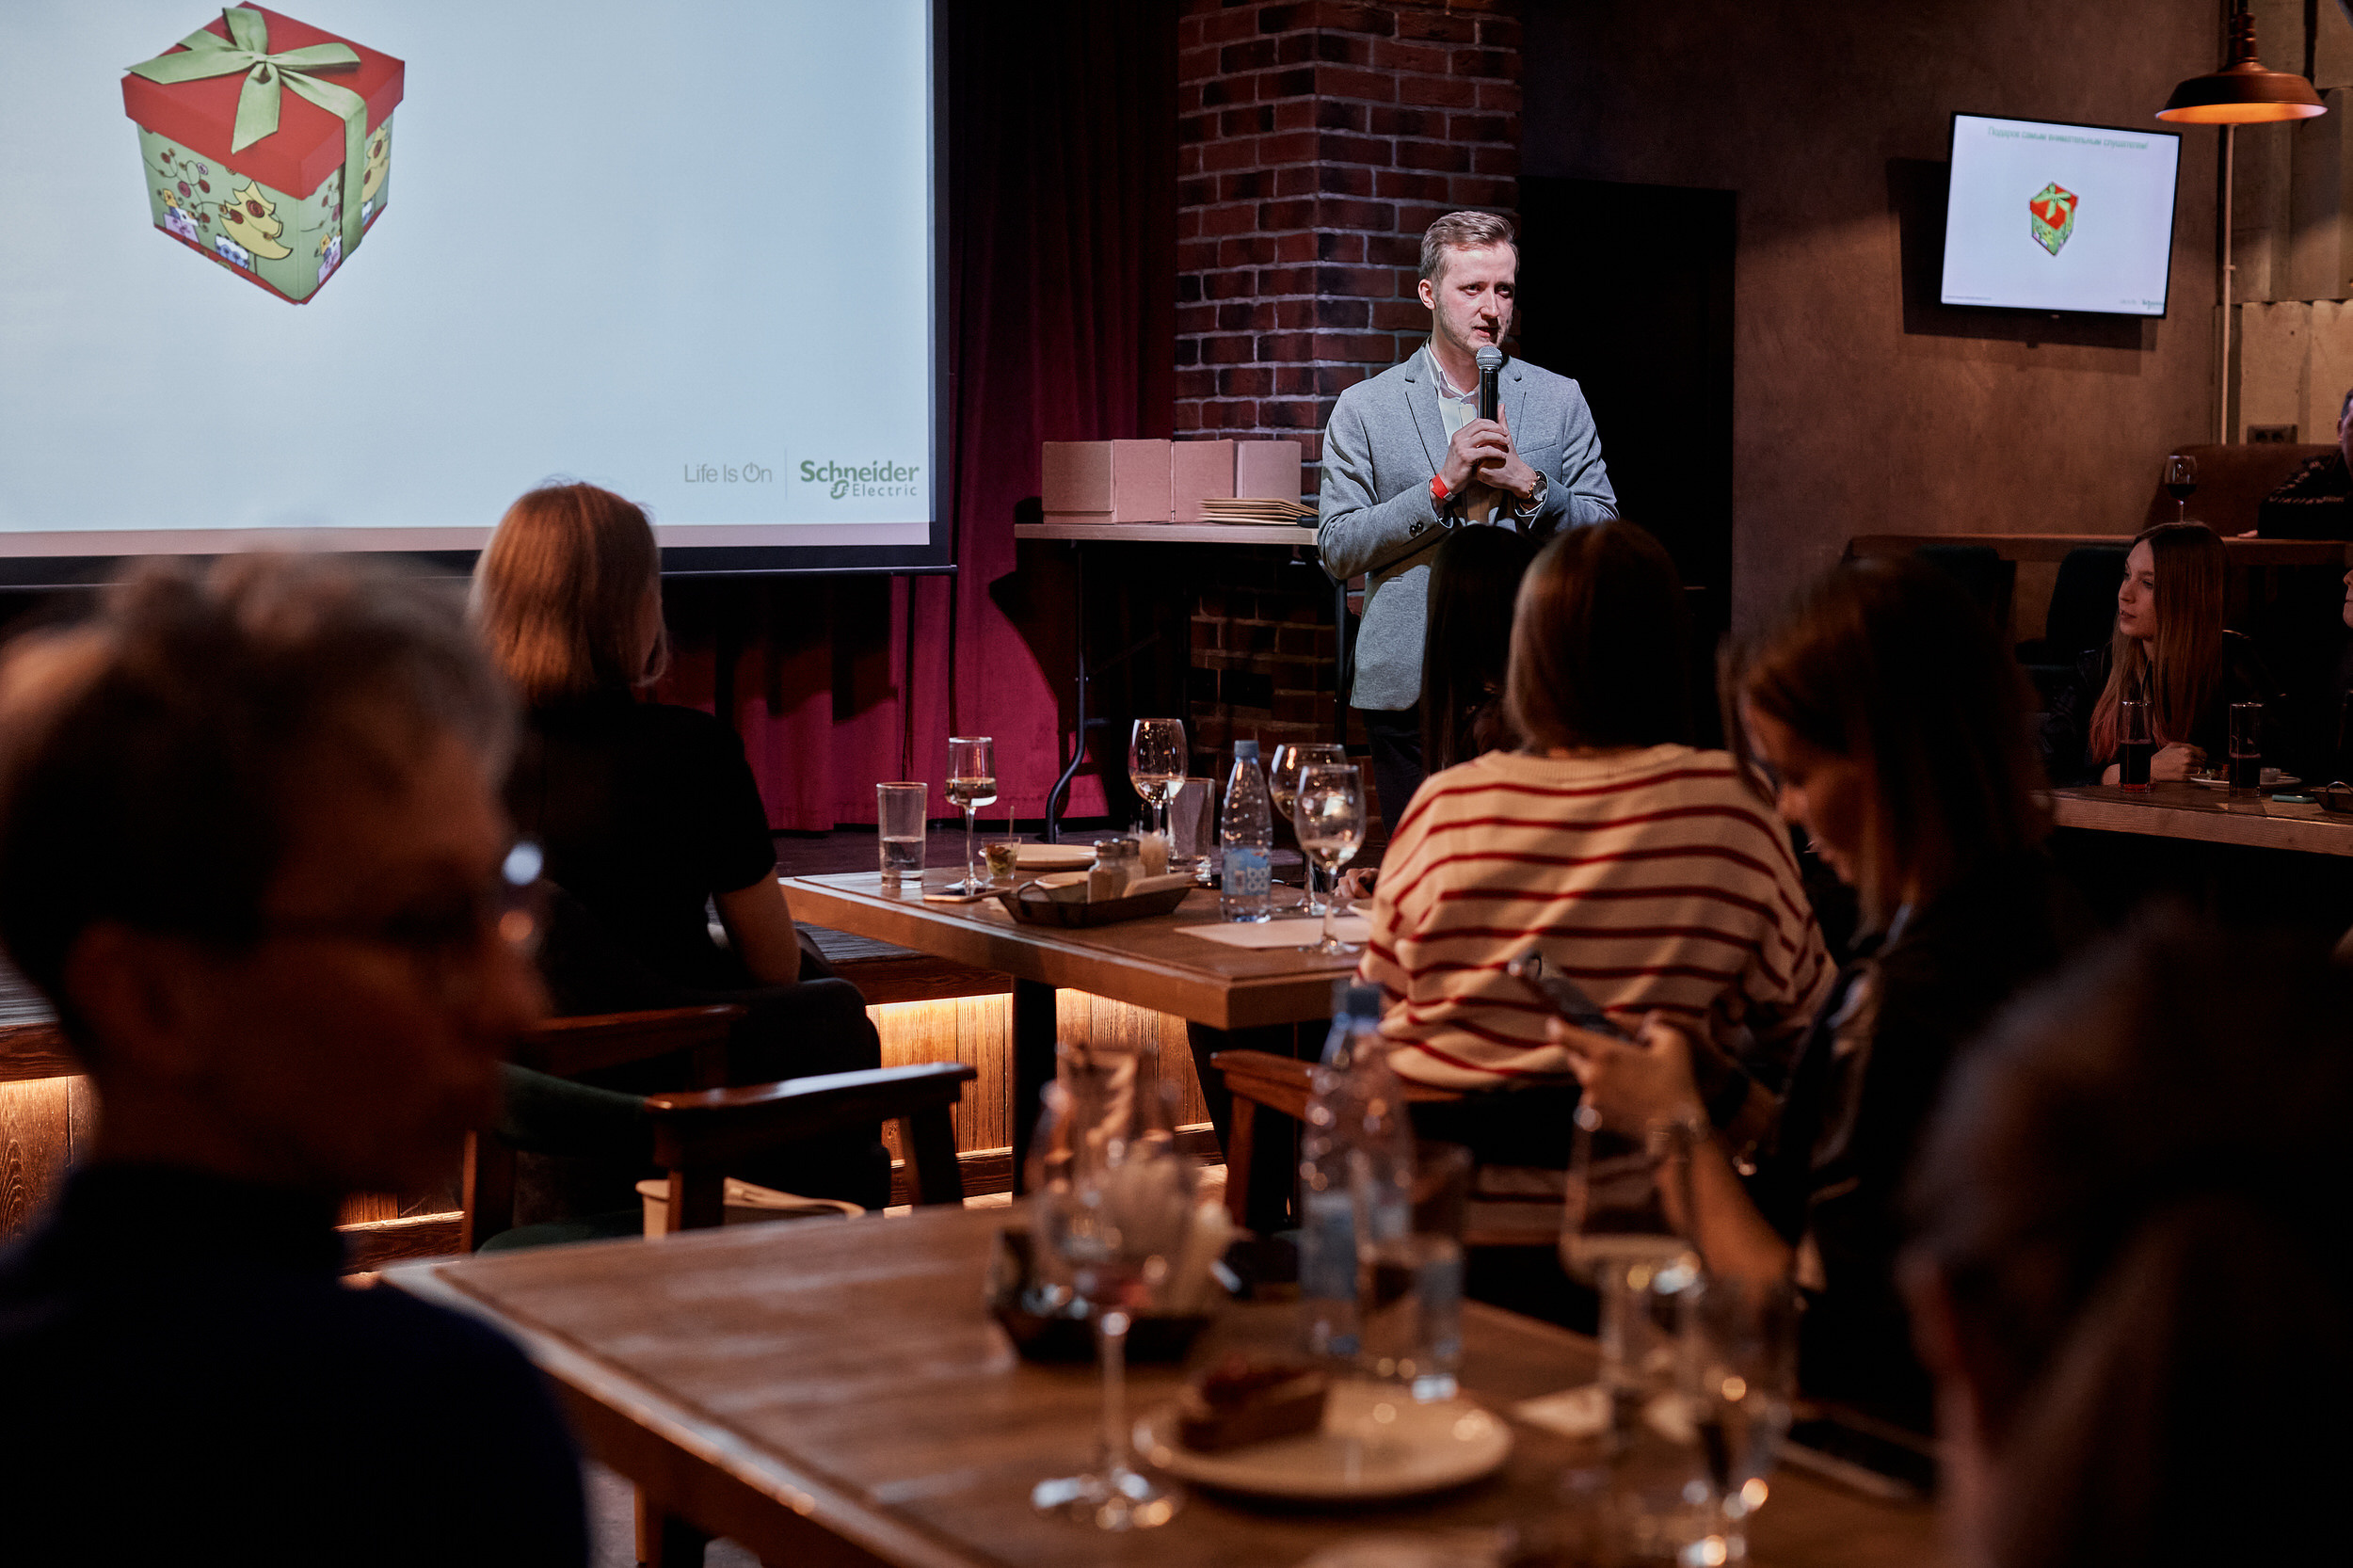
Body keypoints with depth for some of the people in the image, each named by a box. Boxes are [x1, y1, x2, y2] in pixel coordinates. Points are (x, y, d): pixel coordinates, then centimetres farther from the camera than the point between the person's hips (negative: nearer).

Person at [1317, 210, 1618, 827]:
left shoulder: (1560, 400, 10)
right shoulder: (1363, 408, 5)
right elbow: (1337, 549, -1)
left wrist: (1528, 484, -9)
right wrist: (1443, 486, -11)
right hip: (1409, 688, -1)